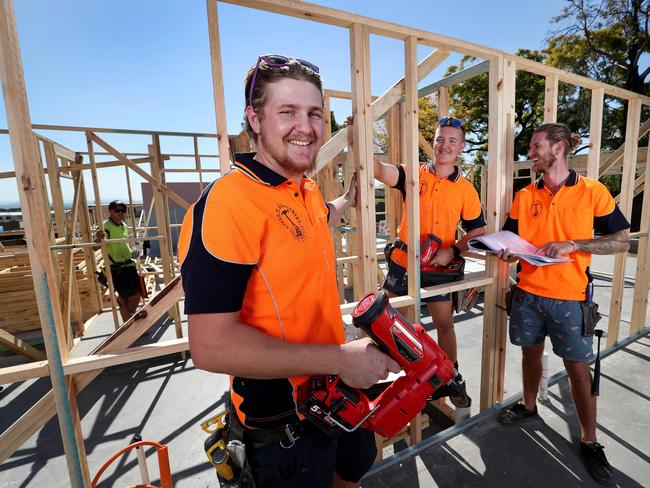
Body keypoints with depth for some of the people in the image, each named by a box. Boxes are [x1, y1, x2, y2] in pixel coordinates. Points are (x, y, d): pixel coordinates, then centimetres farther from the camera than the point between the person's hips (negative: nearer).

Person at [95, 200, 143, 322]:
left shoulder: (125, 226, 12)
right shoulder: (106, 226, -12)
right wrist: (98, 238, -43)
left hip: (129, 265, 7)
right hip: (116, 268, -7)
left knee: (137, 295, 10)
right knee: (133, 296, -6)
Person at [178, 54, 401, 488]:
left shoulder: (308, 191, 0)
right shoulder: (228, 200, -27)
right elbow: (211, 345, -29)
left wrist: (351, 197, 30)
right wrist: (340, 358, -26)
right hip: (281, 420, -7)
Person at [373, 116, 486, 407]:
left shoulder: (466, 190, 1)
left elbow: (477, 232, 4)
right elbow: (380, 170, -20)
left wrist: (453, 251, -13)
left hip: (438, 269, 0)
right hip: (402, 263, 0)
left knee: (445, 325, 13)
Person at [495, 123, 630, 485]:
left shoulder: (593, 192, -4)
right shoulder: (525, 196, 3)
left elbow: (622, 241, -3)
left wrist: (572, 244, -17)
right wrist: (507, 252, -17)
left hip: (569, 297, -2)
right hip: (528, 293, 3)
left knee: (578, 367, 8)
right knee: (531, 352, 17)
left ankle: (590, 441, 28)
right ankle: (529, 405, 40)